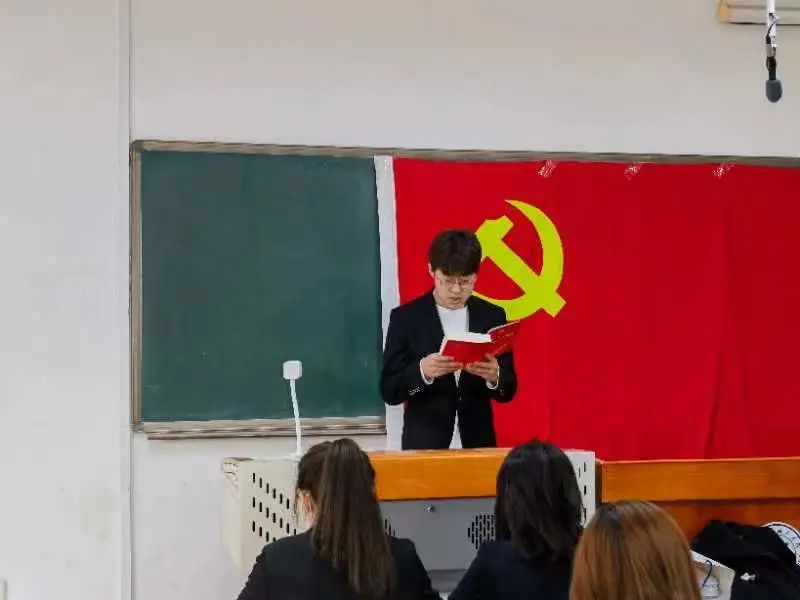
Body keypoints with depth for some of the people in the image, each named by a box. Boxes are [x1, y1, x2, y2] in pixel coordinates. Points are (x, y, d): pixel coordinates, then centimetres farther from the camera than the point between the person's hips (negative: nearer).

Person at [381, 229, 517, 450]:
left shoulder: (492, 316, 3)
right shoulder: (405, 317, -3)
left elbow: (508, 390, 4)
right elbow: (389, 391, -5)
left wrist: (495, 376, -18)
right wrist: (421, 371, -23)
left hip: (477, 440, 2)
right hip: (424, 442, -2)